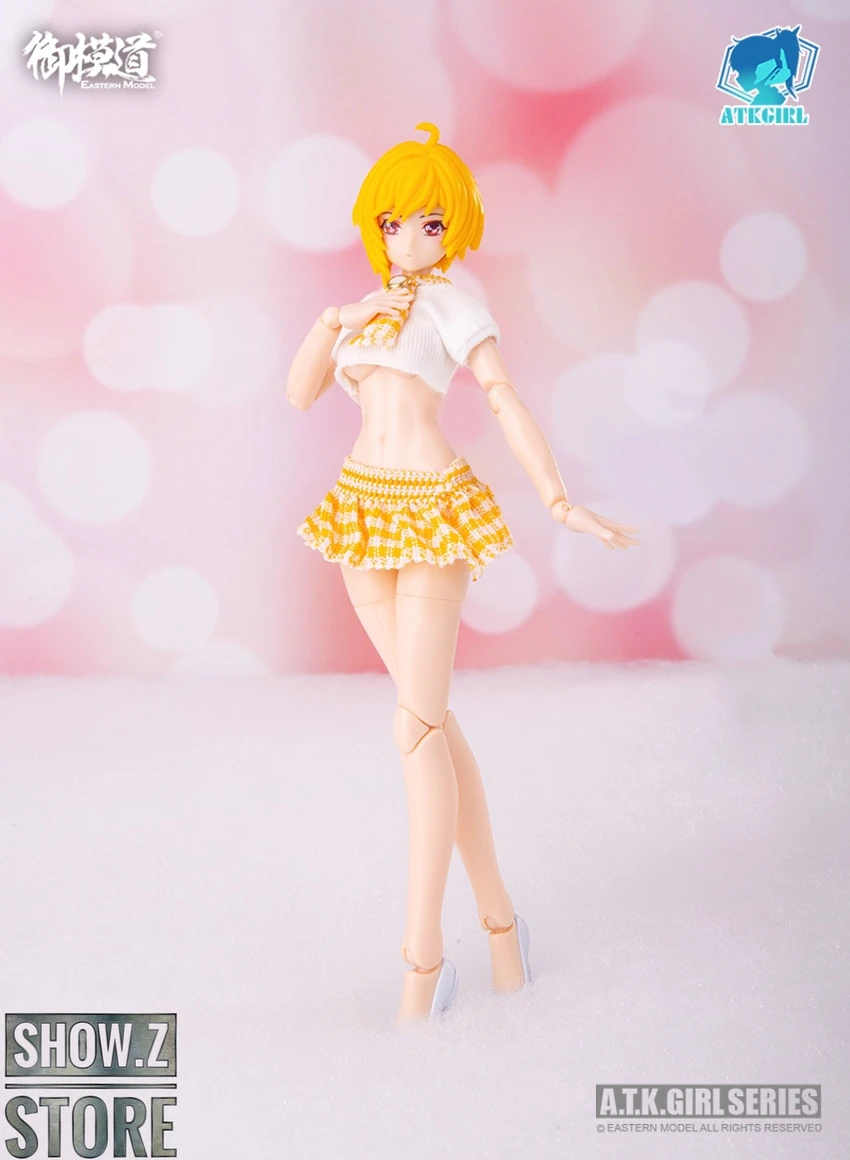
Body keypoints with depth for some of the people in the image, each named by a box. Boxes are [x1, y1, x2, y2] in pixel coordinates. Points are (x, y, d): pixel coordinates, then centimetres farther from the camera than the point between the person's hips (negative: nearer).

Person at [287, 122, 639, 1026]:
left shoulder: (450, 304, 1)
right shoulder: (369, 309, 20)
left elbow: (507, 402, -9)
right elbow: (300, 394, 12)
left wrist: (560, 503, -18)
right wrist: (330, 324, -5)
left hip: (433, 510, -6)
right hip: (365, 508, 6)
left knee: (417, 726, -11)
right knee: (434, 722, 7)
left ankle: (423, 953, -3)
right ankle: (497, 915, 17)